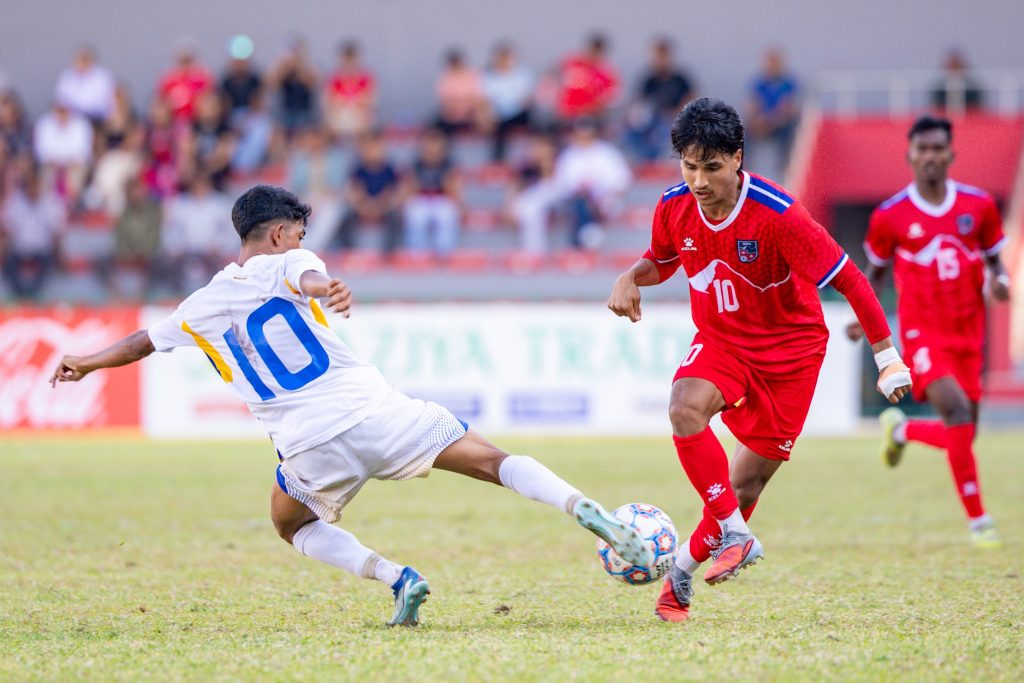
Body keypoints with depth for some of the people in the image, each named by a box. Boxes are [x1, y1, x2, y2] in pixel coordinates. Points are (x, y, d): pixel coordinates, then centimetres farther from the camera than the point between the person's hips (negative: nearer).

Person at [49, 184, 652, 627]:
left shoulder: (202, 308, 18)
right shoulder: (288, 264, 8)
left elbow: (143, 341, 33)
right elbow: (307, 277, -18)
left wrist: (85, 363, 50)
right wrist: (325, 290, -42)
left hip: (310, 446, 2)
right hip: (372, 409, -2)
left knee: (291, 523, 30)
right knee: (493, 461, 4)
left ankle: (395, 577, 7)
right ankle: (585, 510, -20)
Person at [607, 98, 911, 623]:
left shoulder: (777, 215, -25)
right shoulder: (675, 207, -10)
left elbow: (849, 280, -20)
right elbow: (660, 261, 14)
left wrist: (888, 357, -20)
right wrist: (630, 279, -9)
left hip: (789, 349, -3)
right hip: (720, 340, 3)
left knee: (746, 486, -3)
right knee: (684, 409, -31)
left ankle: (681, 573, 18)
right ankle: (736, 537, -24)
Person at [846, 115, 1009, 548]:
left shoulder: (978, 206, 2)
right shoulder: (890, 216, -4)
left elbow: (994, 258, 14)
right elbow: (876, 270, 11)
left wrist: (998, 281, -8)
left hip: (968, 333, 4)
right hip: (922, 331, -4)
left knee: (962, 436, 7)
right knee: (956, 410, -25)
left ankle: (901, 430, 42)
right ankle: (977, 520, -17)